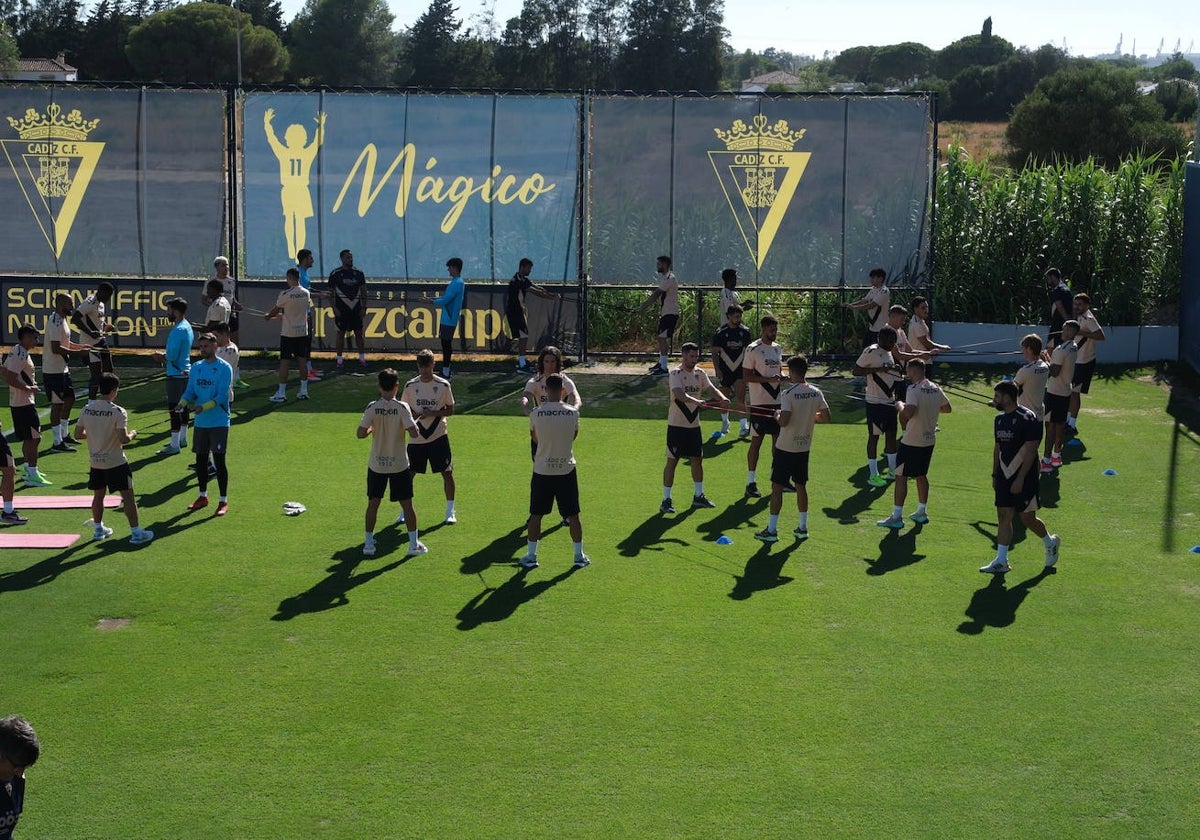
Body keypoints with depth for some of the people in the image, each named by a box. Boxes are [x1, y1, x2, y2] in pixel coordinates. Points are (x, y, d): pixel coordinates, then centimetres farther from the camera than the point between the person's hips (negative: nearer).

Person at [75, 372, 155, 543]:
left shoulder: (87, 409, -1)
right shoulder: (117, 412, -18)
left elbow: (79, 434, 5)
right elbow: (123, 439, -22)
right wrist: (132, 434, -2)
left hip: (95, 462, 6)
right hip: (116, 463, -6)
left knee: (98, 495, 19)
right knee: (128, 496, 1)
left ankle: (99, 529, 31)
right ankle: (136, 532, 2)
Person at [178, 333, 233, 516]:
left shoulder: (224, 368, -9)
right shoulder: (196, 367, 10)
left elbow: (222, 396, -16)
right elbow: (190, 391, 10)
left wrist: (204, 407, -29)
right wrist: (183, 402, -12)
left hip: (219, 422, -6)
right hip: (200, 422, 6)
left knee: (219, 460, -5)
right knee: (200, 459, 13)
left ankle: (223, 501, 2)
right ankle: (203, 497, 27)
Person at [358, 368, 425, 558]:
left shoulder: (372, 408, -8)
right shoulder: (402, 408, -12)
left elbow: (360, 433, -12)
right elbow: (414, 433, -18)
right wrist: (414, 423, 3)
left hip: (376, 465, 1)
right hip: (399, 465, -1)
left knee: (373, 503, 12)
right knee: (407, 504, 8)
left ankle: (369, 543, 16)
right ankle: (414, 544, 13)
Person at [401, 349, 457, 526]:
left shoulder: (443, 385, -5)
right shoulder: (410, 385, 0)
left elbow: (450, 410, -1)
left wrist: (431, 413, -17)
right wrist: (413, 414, -14)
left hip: (438, 436, -1)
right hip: (416, 437, 2)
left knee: (447, 472, -1)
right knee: (409, 473, 4)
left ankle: (450, 510, 12)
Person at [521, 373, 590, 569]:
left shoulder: (536, 413, -10)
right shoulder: (572, 413, -8)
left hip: (542, 470, 0)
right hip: (566, 470, 0)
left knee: (536, 514, 10)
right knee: (572, 515, 10)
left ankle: (531, 555, 15)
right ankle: (579, 555, 17)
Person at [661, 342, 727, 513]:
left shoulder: (700, 374, 6)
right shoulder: (676, 374, -14)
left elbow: (712, 388, -6)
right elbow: (679, 394, -31)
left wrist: (722, 398, -28)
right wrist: (696, 401, -47)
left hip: (694, 424, 6)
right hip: (676, 424, -6)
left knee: (697, 459, 13)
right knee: (672, 461, -3)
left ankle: (699, 496, 26)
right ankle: (666, 500, 2)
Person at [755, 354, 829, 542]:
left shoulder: (789, 394, -19)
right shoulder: (816, 393, -1)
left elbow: (784, 421, -27)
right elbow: (826, 417, 4)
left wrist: (777, 415, -6)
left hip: (786, 448, -6)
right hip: (804, 447, 6)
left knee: (777, 487, 1)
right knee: (801, 486, 15)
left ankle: (772, 530, 4)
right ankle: (802, 528, 19)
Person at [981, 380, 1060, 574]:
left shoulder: (1027, 418, -16)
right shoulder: (1000, 419, 9)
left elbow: (1030, 451, -18)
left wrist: (1020, 479, -21)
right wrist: (994, 474, 15)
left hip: (1024, 478, -7)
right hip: (1004, 476, 7)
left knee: (1027, 518, 1)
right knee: (1003, 516, 2)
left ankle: (1050, 542, 28)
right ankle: (1001, 561, 3)